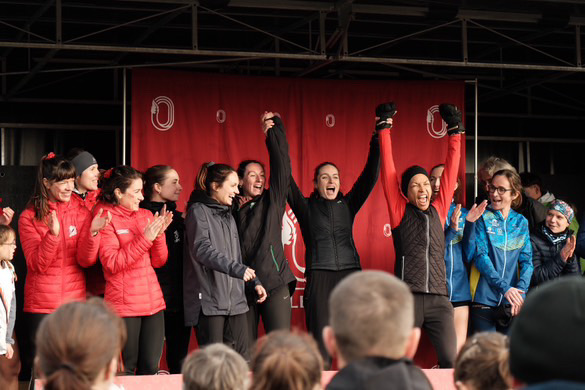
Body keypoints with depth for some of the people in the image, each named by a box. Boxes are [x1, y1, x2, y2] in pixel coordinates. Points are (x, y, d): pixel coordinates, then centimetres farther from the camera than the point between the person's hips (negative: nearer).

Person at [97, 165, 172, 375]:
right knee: (127, 368, -2)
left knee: (150, 367, 6)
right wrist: (145, 238, -18)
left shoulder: (146, 216, 12)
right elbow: (112, 264, -16)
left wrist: (159, 235, -7)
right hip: (124, 305, -6)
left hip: (153, 301, 6)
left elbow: (158, 261, 12)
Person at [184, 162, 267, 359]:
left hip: (235, 299, 8)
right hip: (209, 299, -8)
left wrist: (254, 281, 20)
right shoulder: (198, 211, -5)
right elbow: (202, 249, -21)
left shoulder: (228, 215, 21)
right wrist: (236, 269, -31)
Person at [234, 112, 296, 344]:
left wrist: (273, 131, 4)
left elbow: (282, 165, 5)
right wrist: (236, 209, -3)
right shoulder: (232, 208, 11)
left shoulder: (272, 202, 12)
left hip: (274, 283, -1)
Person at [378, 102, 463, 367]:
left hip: (438, 299, 3)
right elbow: (389, 172, 5)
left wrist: (455, 131, 18)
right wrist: (384, 128, 6)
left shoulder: (438, 211, 15)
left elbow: (450, 173, 18)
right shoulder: (400, 212, 7)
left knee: (451, 361, -8)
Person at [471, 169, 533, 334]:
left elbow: (527, 260, 7)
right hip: (484, 300, -3)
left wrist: (520, 290, -11)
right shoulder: (483, 218, 2)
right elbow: (480, 256, -8)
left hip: (513, 301, 3)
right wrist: (504, 287, -17)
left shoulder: (521, 222, 12)